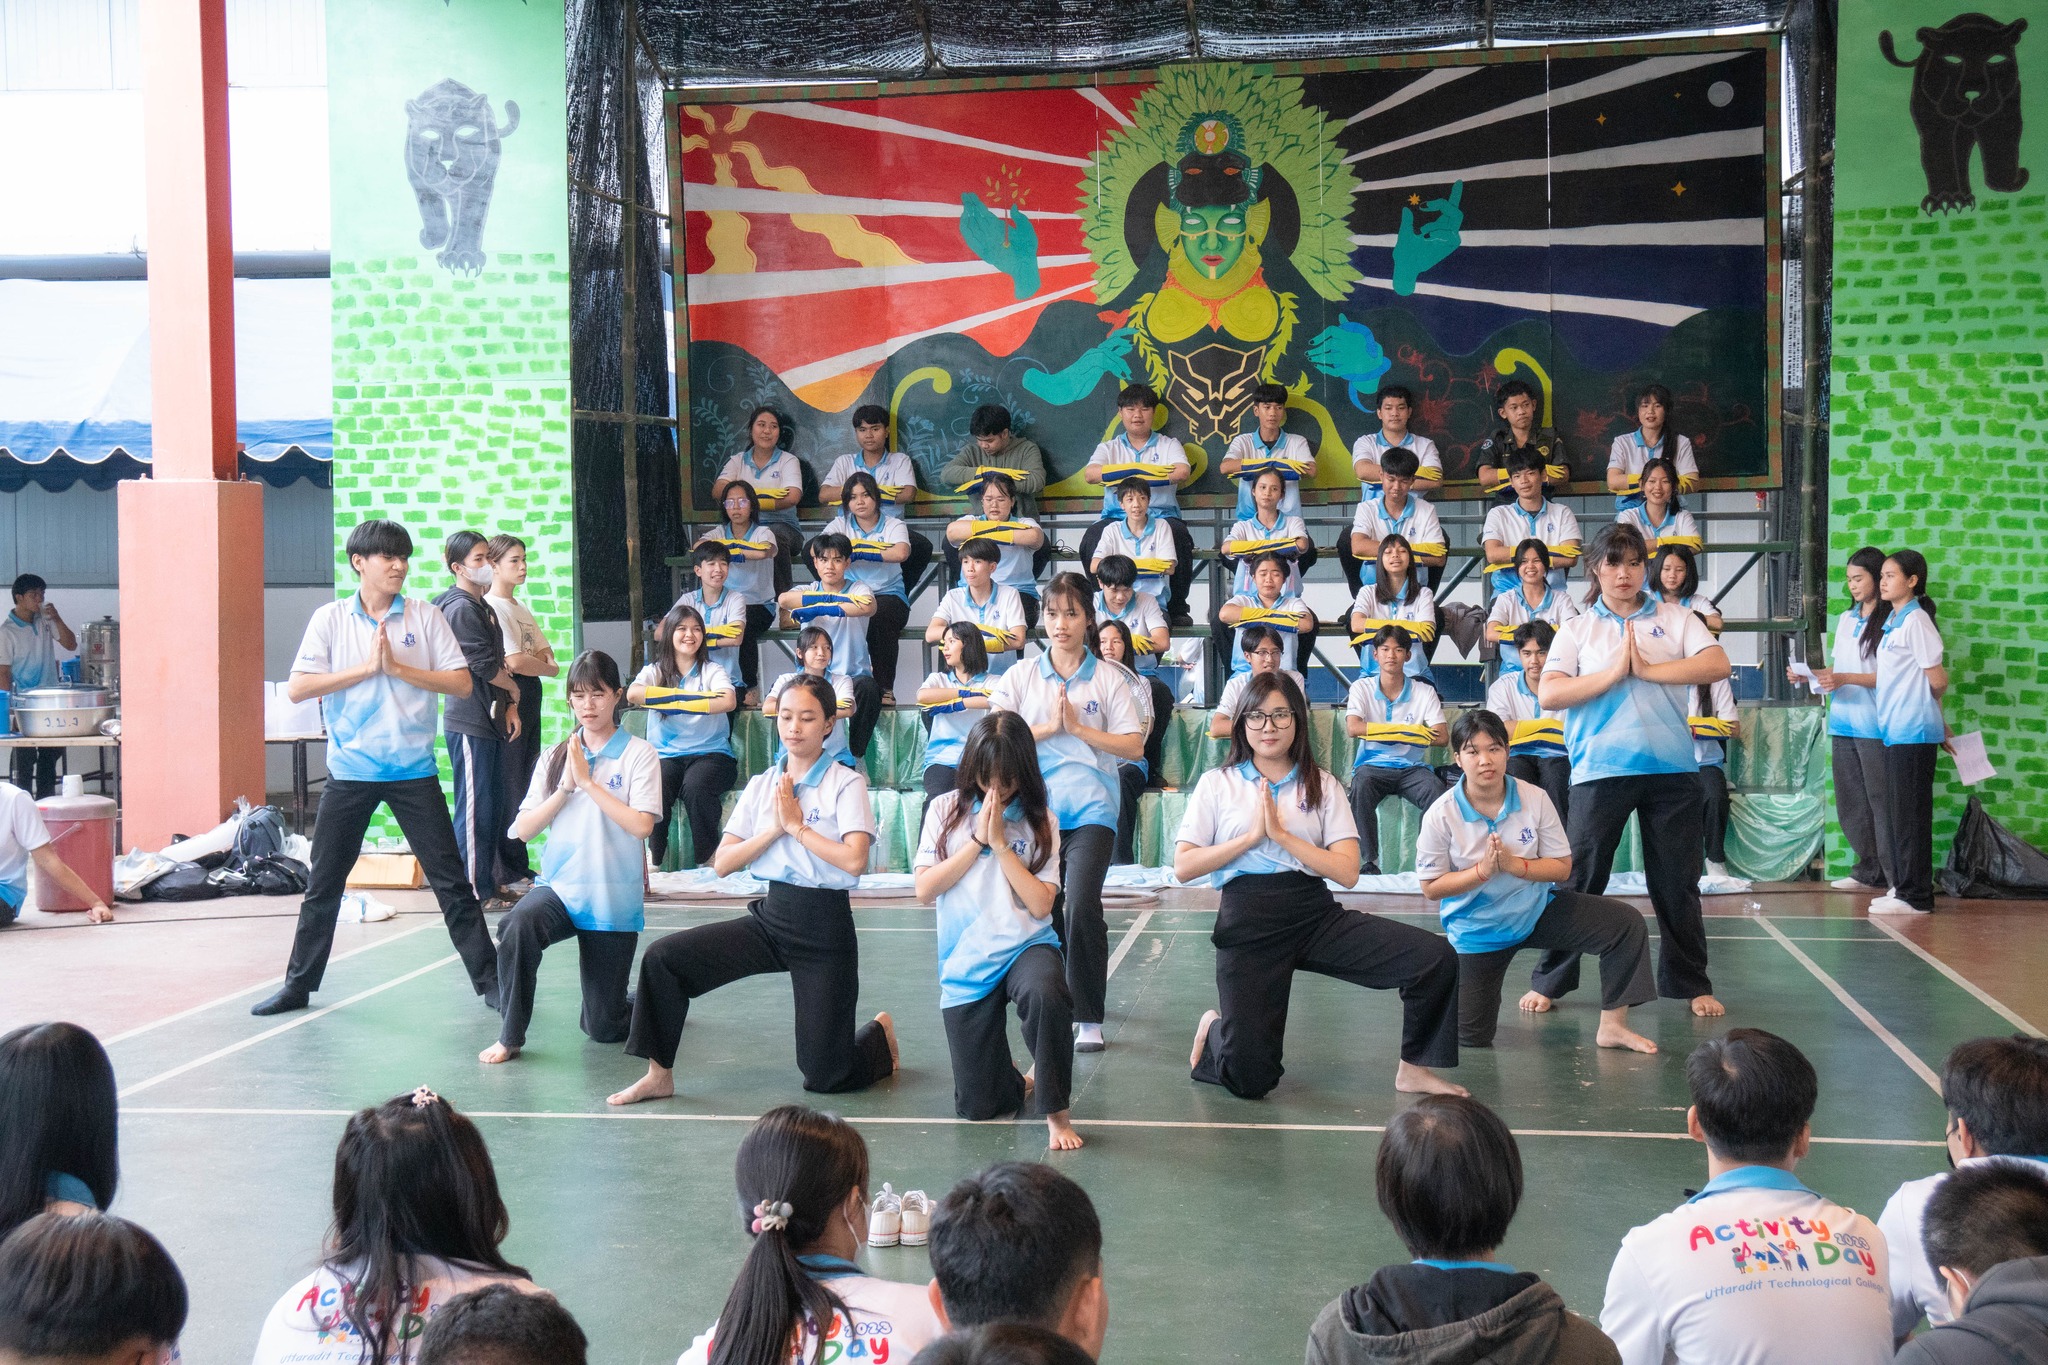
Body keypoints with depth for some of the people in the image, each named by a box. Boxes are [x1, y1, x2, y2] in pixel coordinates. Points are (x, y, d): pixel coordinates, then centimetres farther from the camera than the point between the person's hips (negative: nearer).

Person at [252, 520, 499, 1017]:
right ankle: (298, 984, 20)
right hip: (349, 771, 0)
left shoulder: (425, 617, 2)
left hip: (414, 770, 0)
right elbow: (297, 688, -8)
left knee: (451, 880, 1)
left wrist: (398, 667, -13)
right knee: (322, 884, 8)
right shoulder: (330, 619, 1)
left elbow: (462, 682, -5)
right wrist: (366, 668, -13)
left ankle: (489, 980, 8)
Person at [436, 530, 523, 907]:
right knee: (475, 808, -6)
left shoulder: (482, 607, 18)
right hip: (469, 723, -10)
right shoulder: (461, 608, -13)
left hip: (490, 720, 10)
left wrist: (509, 706, 6)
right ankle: (474, 890, -3)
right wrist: (515, 692, -1)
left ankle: (490, 882, 19)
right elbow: (486, 666, -17)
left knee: (492, 806, 13)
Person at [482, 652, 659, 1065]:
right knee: (518, 925, -35)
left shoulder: (639, 754, -3)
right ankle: (510, 1036, -20)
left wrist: (588, 780, -15)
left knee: (603, 1027, 3)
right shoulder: (555, 758, 9)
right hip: (560, 886, 2)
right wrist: (566, 786, -9)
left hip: (613, 899, -2)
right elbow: (524, 829, 3)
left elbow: (642, 825, -16)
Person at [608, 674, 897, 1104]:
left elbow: (854, 860, -22)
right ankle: (659, 1075, -3)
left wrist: (796, 825, -14)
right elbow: (722, 863, 2)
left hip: (826, 926, -5)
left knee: (825, 1078, -1)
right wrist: (774, 828, -10)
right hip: (771, 916, 5)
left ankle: (879, 1036, 33)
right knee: (663, 958, -16)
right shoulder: (762, 785, 7)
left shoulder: (846, 783, -7)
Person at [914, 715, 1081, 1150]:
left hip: (1025, 946, -2)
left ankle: (1056, 1111, -22)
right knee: (975, 1106, -1)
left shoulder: (1040, 821, 1)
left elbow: (1041, 904, -10)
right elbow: (924, 888, -5)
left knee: (1046, 992, -41)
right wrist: (978, 840, -9)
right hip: (965, 964, 2)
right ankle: (1027, 1084, 34)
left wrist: (1000, 843, -12)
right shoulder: (946, 810, 4)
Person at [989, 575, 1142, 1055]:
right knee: (1044, 913, 9)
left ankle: (1088, 1018, -12)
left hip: (1091, 811, -2)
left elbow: (1134, 746, 1)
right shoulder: (1020, 676, 8)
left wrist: (1078, 727, -8)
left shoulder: (1107, 679, 5)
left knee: (1082, 907, -20)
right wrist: (1048, 727, -9)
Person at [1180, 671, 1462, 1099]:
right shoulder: (1218, 783, 7)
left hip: (1316, 915, 2)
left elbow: (1347, 871, -2)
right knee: (1250, 1079, -12)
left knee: (1436, 958, -18)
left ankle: (1414, 1070, 2)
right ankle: (1215, 1031, 25)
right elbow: (1183, 867, -1)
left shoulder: (1322, 786, 10)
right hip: (1247, 923, -2)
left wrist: (1282, 834, -11)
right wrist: (1252, 836, -8)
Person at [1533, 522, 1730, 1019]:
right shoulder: (1578, 629, 9)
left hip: (1671, 768, 1)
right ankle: (1550, 981, 12)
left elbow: (1717, 664, -6)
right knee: (1579, 879, 2)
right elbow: (1548, 694, -4)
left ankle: (1692, 983, 20)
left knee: (1678, 882, 8)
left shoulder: (1675, 619, 10)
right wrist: (1614, 672, -11)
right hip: (1600, 769, -1)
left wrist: (1648, 669, -10)